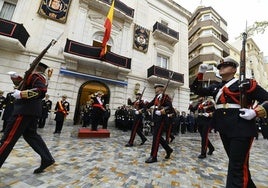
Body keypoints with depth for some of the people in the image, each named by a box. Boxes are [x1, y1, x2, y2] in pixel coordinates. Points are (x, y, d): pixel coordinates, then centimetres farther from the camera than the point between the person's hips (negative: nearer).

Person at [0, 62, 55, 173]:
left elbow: (41, 90, -27)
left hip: (25, 110, -10)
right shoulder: (40, 77, 20)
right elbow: (25, 84, 28)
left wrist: (21, 94, -23)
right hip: (32, 111, 10)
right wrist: (16, 77, 13)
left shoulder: (36, 75, -10)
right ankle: (47, 159, 10)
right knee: (31, 135, 13)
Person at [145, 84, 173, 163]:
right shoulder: (156, 97, 15)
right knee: (158, 136, 14)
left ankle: (153, 157, 7)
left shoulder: (165, 96, -6)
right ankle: (168, 150, 34)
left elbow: (170, 106, -17)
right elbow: (150, 104, 18)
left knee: (156, 136, -5)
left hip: (161, 118, -8)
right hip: (156, 118, 8)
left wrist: (163, 110, -33)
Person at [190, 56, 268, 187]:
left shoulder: (246, 83, -1)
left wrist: (255, 112, -19)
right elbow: (197, 90, 11)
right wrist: (200, 74, 1)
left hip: (241, 129, -5)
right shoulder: (215, 87, 13)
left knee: (237, 166, -1)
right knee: (238, 162, 22)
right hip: (224, 129, 6)